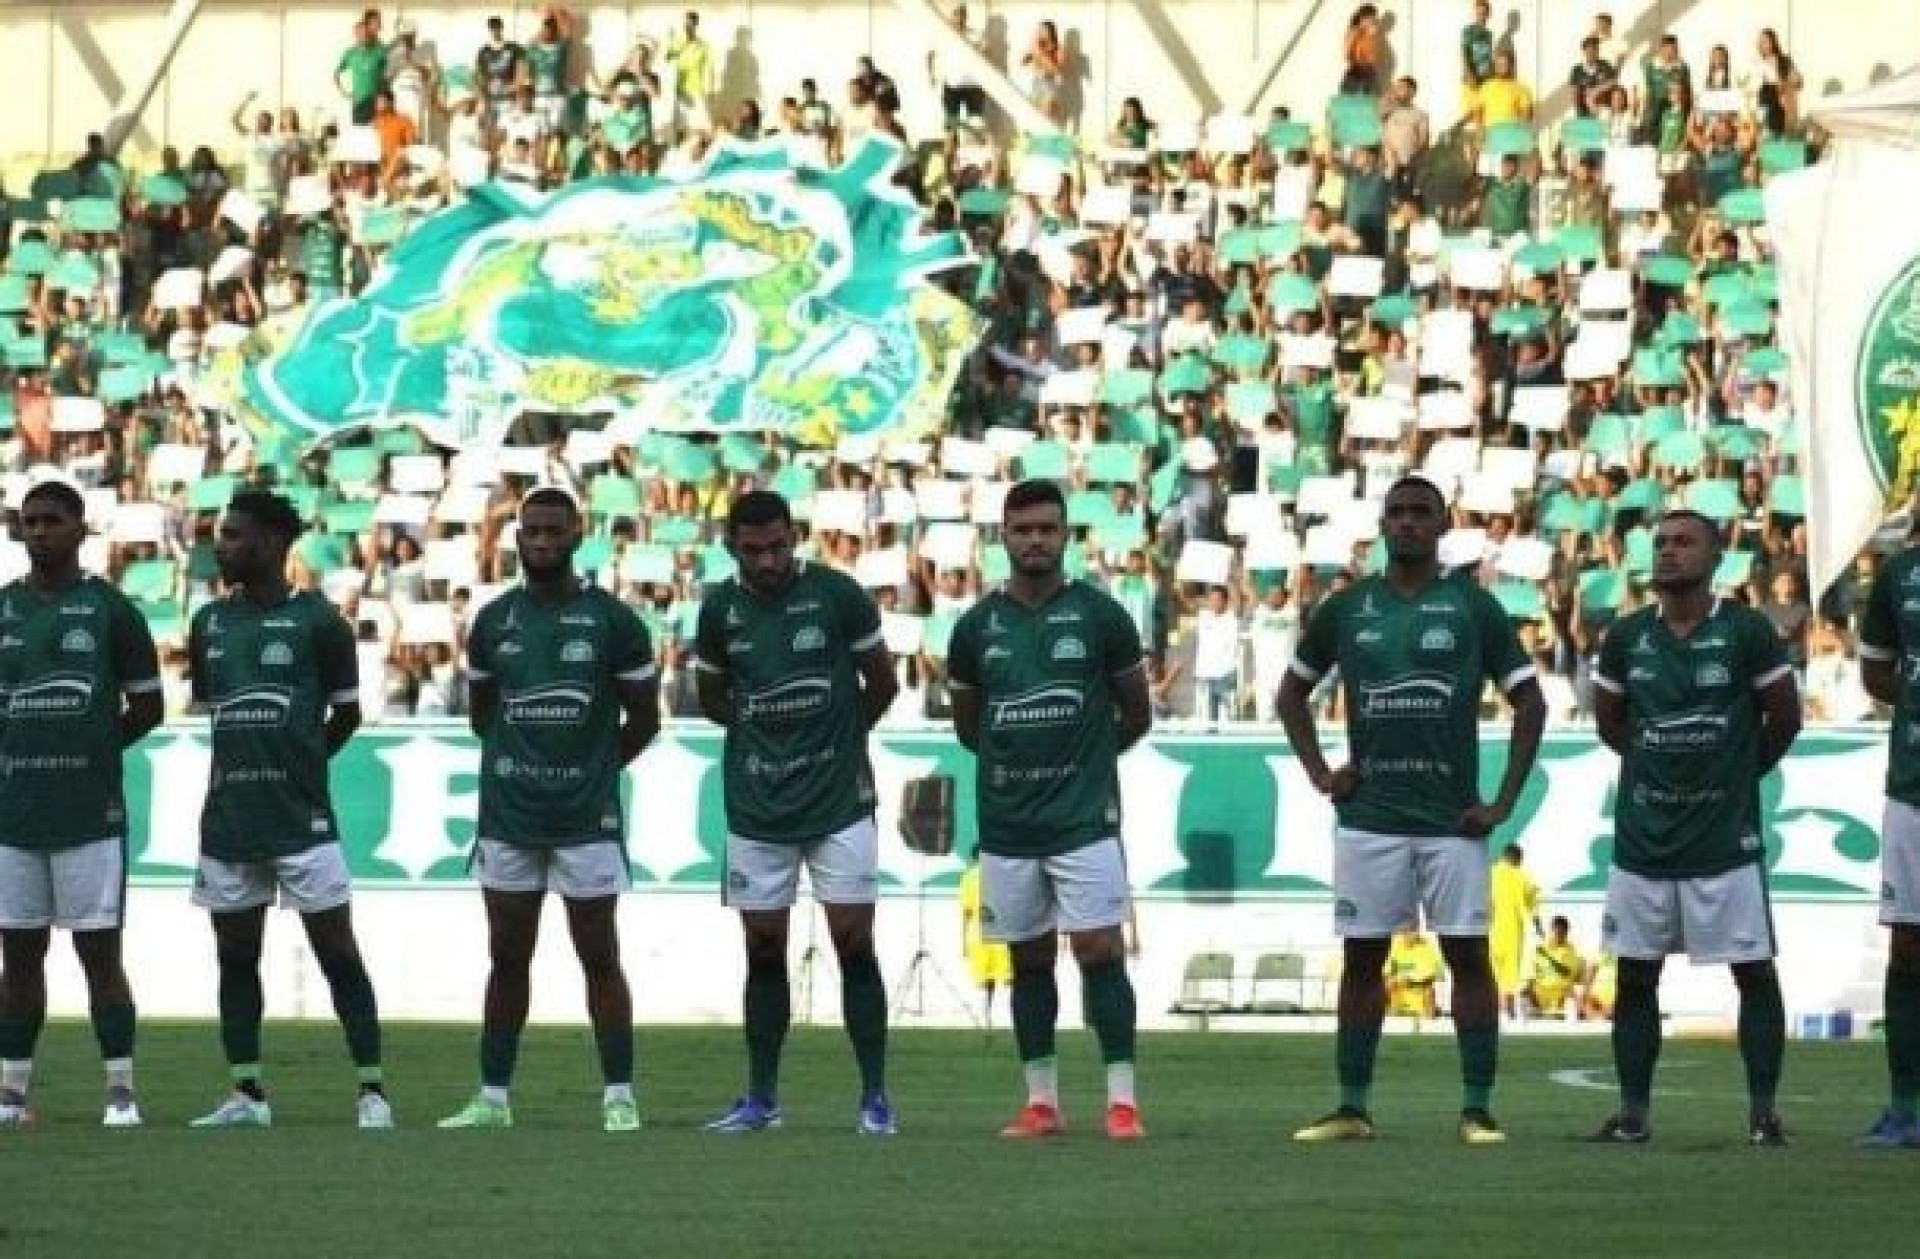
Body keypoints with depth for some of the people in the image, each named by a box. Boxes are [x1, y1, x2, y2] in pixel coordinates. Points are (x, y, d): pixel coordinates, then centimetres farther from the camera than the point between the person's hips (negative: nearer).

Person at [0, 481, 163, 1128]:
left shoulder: (110, 608, 0)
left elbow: (147, 706, 5)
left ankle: (121, 1091, 1)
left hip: (92, 812, -3)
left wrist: (90, 752, 0)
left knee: (100, 950, -2)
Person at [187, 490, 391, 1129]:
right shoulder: (209, 622, 9)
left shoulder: (317, 621, -6)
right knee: (236, 956, 8)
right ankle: (246, 1094, 14)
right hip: (227, 819, 6)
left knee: (338, 954, -3)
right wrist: (249, 764, 12)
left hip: (302, 818, -5)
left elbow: (346, 715, 2)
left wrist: (296, 762, 8)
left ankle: (372, 1092, -2)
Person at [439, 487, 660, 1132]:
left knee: (600, 958, 1)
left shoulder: (612, 620, -4)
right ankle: (493, 1097, 12)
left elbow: (643, 718, 5)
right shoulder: (493, 621, 5)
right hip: (507, 817, 3)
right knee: (508, 960, 8)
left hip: (587, 818, -3)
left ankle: (619, 1096, 6)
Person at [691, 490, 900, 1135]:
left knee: (854, 944, -3)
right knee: (764, 950, 7)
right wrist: (761, 731, 9)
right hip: (756, 807, 3)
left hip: (840, 800, -2)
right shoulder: (720, 608, 0)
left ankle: (875, 1097, 3)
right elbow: (710, 696, 16)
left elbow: (882, 683, 5)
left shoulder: (837, 593, -8)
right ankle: (761, 1099, 14)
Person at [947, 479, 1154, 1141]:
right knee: (1029, 960, 9)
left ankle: (1122, 1099, -7)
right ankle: (1041, 1103, 14)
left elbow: (1135, 714, 8)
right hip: (1006, 823, 3)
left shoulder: (1100, 615, -3)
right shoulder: (976, 626, 5)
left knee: (1100, 952, -8)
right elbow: (966, 724, 18)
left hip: (1085, 818, -3)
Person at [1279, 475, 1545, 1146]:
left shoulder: (1473, 607, 1)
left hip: (1452, 818, -2)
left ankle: (1477, 1108, 2)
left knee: (1468, 956, -2)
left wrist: (1503, 803, -2)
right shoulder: (1346, 608, 7)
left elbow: (1529, 703, 4)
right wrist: (1319, 773, 7)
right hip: (1368, 816, 2)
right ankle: (1351, 1108, 9)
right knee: (1361, 958, 4)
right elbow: (1293, 692, 20)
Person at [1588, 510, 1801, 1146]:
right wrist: (1661, 768, 11)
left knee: (1755, 971, -1)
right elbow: (1608, 719, 17)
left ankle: (1763, 1111, 6)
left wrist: (1739, 774, 10)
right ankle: (1632, 1112, 12)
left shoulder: (1746, 631, -6)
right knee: (1635, 975, 5)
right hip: (1642, 837, 3)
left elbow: (1783, 718, 3)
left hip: (1726, 837, -3)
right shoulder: (1627, 635, 3)